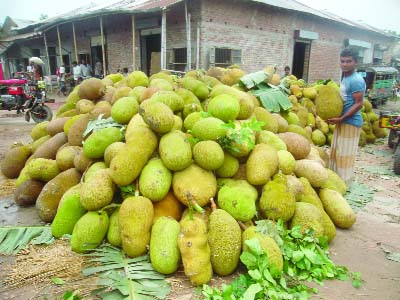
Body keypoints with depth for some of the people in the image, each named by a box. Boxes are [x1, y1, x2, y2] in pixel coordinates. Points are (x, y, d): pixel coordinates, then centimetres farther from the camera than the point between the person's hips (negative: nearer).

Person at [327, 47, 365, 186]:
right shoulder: (345, 77, 11)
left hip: (350, 122, -9)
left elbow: (359, 104, -20)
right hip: (342, 120, 9)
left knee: (345, 154, 0)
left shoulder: (356, 80, -18)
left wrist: (341, 118, -23)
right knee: (336, 151, 17)